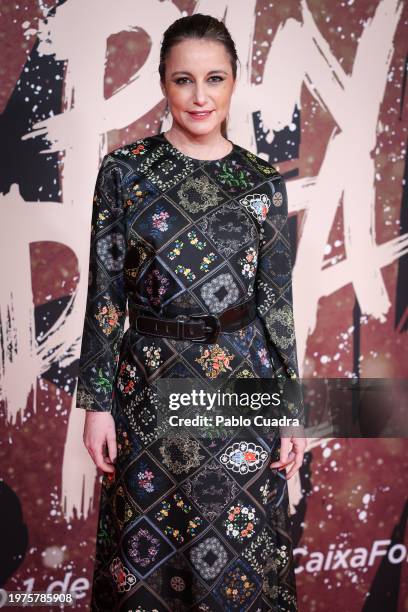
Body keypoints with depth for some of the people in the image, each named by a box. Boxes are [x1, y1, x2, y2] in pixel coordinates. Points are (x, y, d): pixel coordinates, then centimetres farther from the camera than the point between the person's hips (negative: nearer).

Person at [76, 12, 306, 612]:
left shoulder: (262, 182, 1)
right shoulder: (124, 170, -3)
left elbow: (277, 301, 3)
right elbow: (104, 293, -2)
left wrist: (292, 409, 1)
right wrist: (97, 401, -4)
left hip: (243, 383, 1)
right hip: (149, 383, 0)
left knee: (236, 544, 12)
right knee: (147, 542, 13)